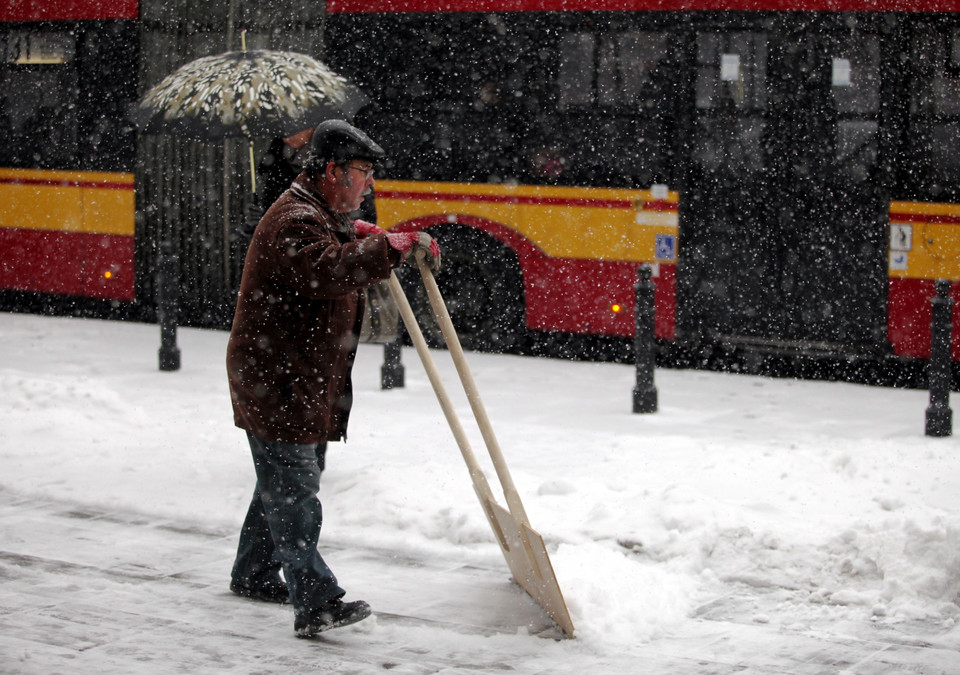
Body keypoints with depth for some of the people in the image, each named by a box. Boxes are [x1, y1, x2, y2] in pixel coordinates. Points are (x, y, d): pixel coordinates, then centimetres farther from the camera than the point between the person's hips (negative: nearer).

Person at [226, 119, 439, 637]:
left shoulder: (319, 213, 15)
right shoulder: (297, 220, -20)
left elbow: (336, 239, 39)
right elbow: (332, 270, -39)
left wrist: (364, 235, 17)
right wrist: (400, 245, -36)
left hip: (300, 379, 11)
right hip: (274, 378, -11)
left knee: (282, 481, 21)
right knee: (293, 489, -13)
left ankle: (254, 574, 36)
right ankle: (315, 603, -17)